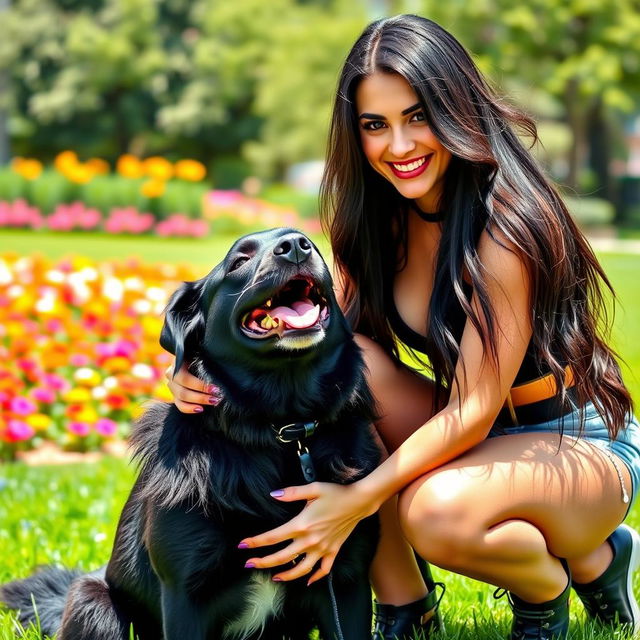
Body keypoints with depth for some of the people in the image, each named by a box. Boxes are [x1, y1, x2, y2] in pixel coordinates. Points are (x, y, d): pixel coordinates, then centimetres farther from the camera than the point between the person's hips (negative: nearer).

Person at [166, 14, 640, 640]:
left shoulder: (506, 224, -25)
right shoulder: (375, 221, -4)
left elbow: (473, 410, -28)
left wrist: (357, 500, -35)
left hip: (582, 446, -6)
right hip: (471, 434, 6)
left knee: (439, 511, -37)